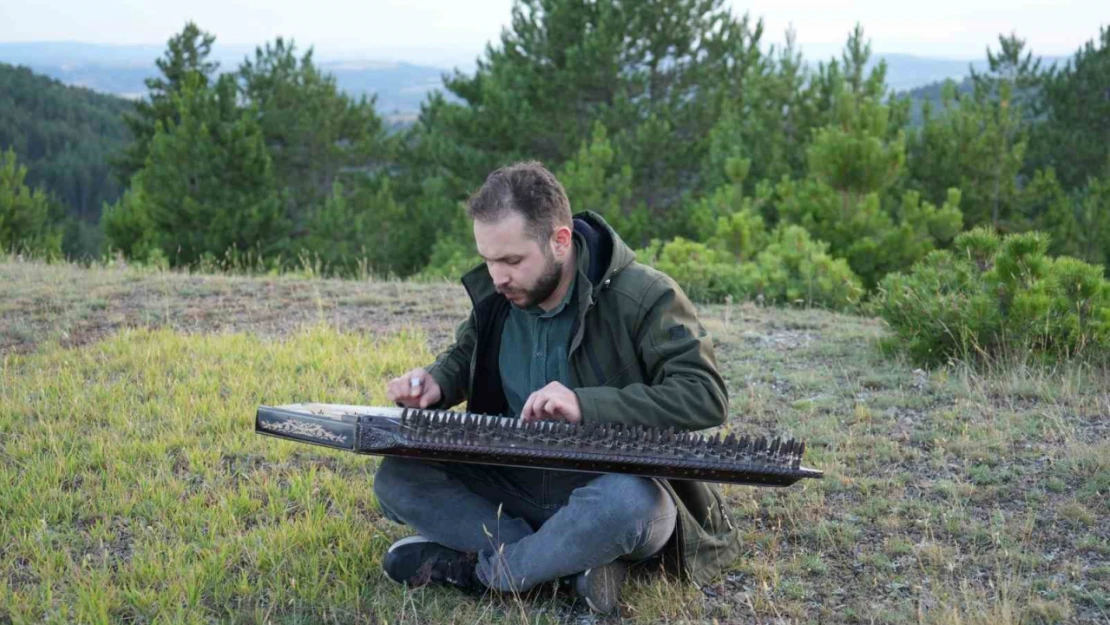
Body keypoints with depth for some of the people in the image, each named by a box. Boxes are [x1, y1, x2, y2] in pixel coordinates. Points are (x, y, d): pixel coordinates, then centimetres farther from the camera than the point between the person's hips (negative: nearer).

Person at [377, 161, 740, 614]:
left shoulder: (642, 297, -17)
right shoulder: (494, 294, -1)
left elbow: (706, 396, -23)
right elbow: (466, 355, 20)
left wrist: (586, 405, -32)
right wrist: (438, 383, -5)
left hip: (618, 488, -5)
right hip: (520, 485, 6)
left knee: (624, 503, -42)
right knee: (397, 479, -12)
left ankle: (478, 569, -17)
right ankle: (574, 563, -22)